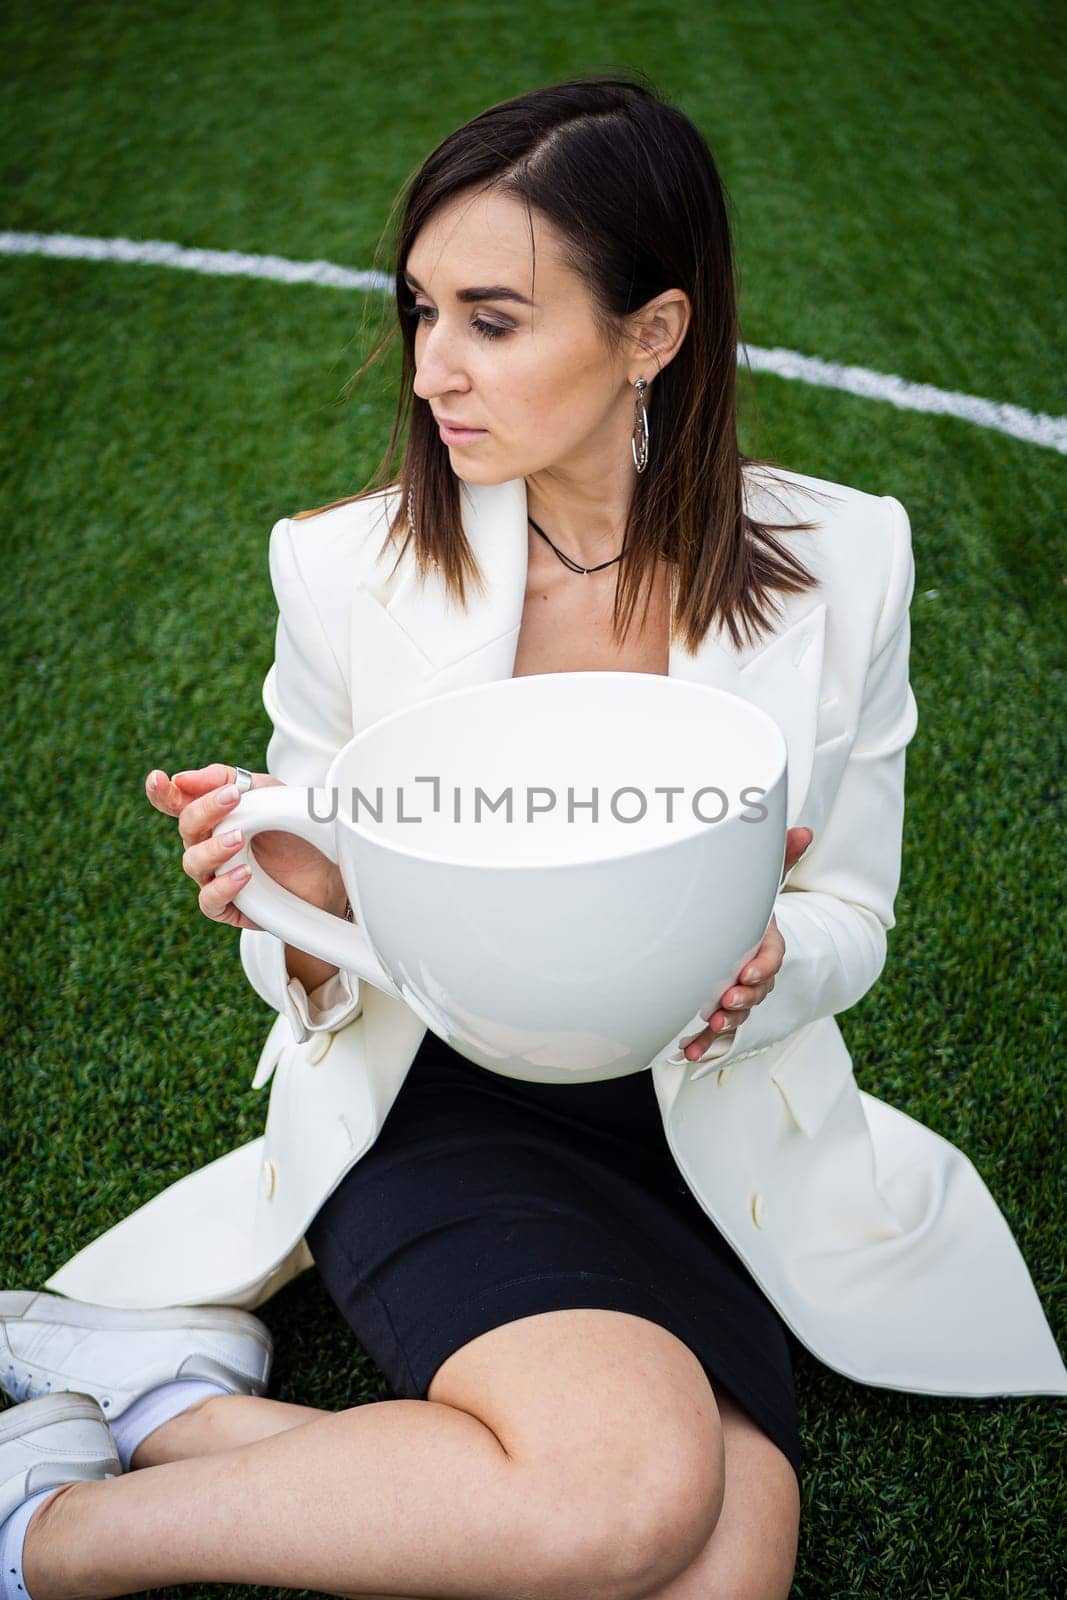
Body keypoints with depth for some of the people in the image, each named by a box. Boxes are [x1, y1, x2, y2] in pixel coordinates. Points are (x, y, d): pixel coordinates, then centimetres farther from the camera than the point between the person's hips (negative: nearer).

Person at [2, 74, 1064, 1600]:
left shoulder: (836, 562, -6)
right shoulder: (351, 568, -8)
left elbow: (850, 913, 4)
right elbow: (313, 966, 2)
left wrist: (766, 964, -19)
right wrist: (303, 913, -22)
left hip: (704, 1123, 3)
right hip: (430, 1102, -2)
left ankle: (168, 1405, -7)